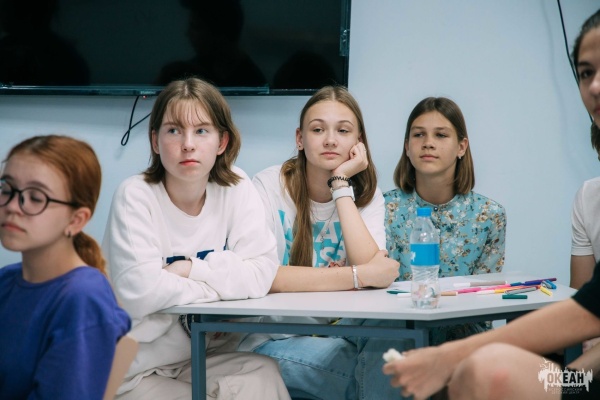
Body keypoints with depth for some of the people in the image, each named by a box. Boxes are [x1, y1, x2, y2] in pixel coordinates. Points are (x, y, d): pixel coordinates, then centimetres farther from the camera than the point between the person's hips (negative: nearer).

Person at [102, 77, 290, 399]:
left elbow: (261, 274, -10)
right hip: (136, 370, -4)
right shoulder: (135, 196, -13)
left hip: (207, 357, 5)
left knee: (264, 373, -21)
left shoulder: (237, 189, -2)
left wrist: (189, 269, -18)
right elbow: (140, 292, -25)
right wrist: (221, 282, -13)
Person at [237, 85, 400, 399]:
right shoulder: (270, 185, -8)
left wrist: (341, 184, -14)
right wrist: (357, 276, -25)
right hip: (273, 341, -4)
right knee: (382, 374, -30)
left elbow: (374, 269, -17)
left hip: (338, 335, 5)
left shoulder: (366, 195, 4)